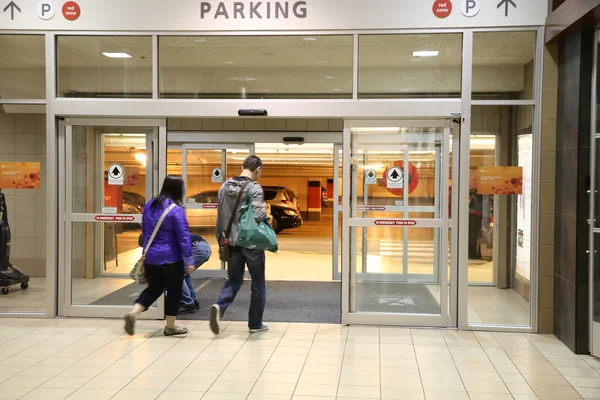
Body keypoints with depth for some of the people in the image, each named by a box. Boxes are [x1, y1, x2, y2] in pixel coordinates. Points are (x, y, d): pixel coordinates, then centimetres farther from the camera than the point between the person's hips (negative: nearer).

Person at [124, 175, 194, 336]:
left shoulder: (149, 205, 7)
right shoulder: (176, 210, -15)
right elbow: (183, 236, -17)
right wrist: (189, 260, -13)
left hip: (150, 257, 6)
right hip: (171, 258, -6)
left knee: (154, 288, 17)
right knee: (174, 291, 9)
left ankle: (133, 313, -3)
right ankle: (170, 326, 16)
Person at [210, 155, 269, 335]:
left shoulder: (225, 187, 6)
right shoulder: (254, 188, -14)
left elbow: (220, 216, 11)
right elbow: (258, 214, -25)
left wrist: (220, 238, 21)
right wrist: (265, 210, -3)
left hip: (232, 242, 5)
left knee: (234, 281, 16)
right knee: (258, 284, 11)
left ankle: (219, 306, -11)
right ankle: (255, 323, 18)